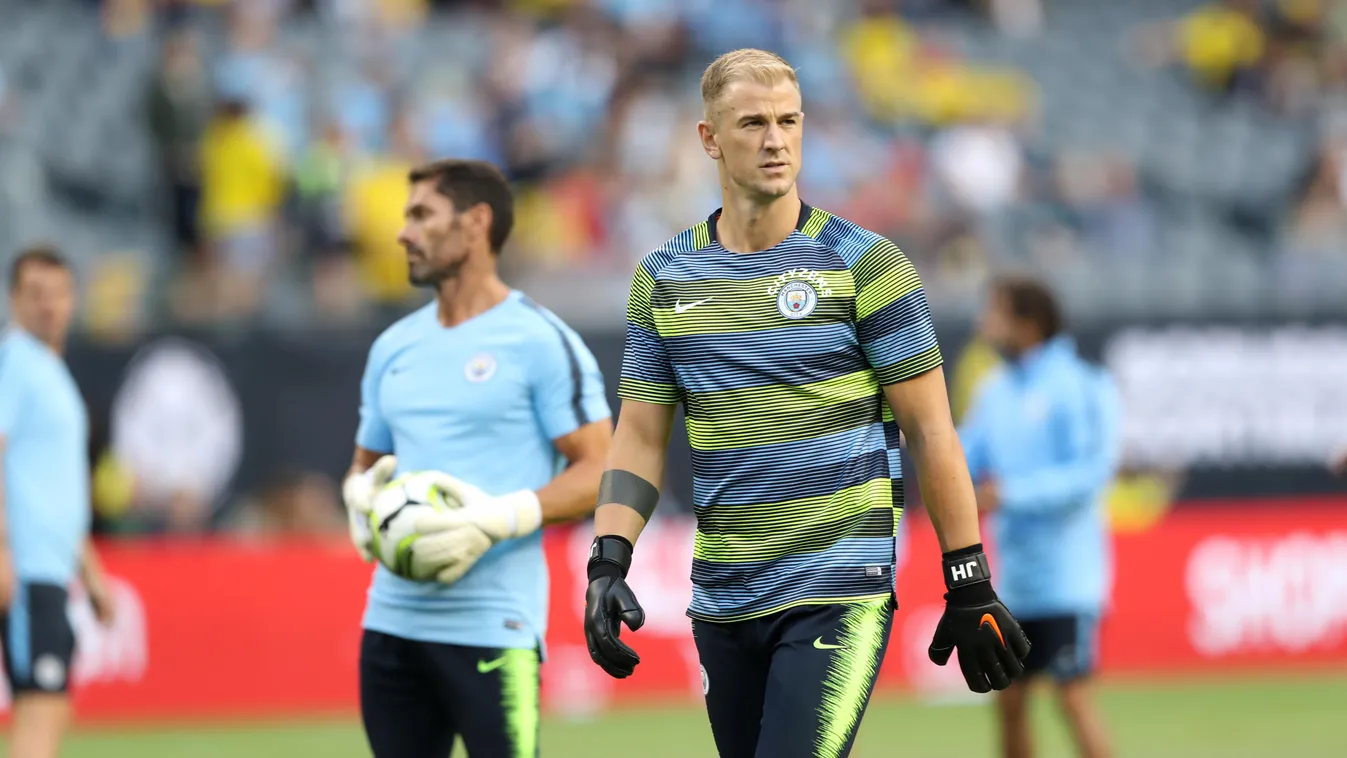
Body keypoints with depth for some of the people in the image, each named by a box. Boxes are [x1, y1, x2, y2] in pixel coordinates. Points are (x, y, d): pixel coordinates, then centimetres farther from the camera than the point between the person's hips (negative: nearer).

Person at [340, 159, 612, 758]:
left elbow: (600, 472, -8)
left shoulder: (541, 341, -5)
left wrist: (504, 516, -21)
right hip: (392, 618, 7)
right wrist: (363, 497, 0)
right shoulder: (393, 347, 15)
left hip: (492, 625, -7)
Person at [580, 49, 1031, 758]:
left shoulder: (865, 265, -3)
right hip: (722, 604, 5)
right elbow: (640, 437, 10)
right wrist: (608, 564, -5)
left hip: (839, 593, -5)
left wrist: (970, 588, -5)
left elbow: (930, 432, -2)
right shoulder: (663, 279, 8)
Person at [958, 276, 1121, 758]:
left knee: (1073, 695, -10)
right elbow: (962, 461, 11)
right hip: (1014, 578, 7)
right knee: (1009, 699, 8)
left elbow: (1090, 473, -17)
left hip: (1066, 571, -7)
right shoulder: (996, 391, 11)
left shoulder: (1077, 387, -11)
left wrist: (1011, 493, -22)